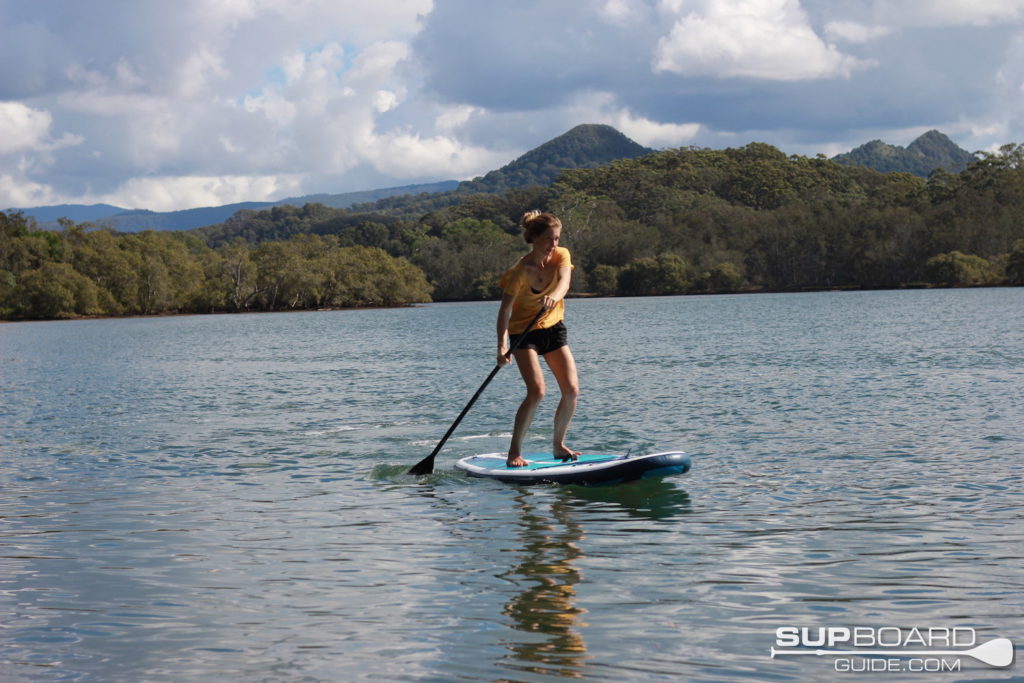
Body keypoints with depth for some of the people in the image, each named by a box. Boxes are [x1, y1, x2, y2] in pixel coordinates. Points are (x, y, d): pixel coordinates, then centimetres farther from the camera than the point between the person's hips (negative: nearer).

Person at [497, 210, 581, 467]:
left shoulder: (561, 255, -9)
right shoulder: (521, 270, -22)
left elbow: (564, 282, -28)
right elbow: (505, 309, -26)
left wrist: (554, 296, -52)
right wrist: (502, 345, -38)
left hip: (554, 328, 5)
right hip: (524, 332, -5)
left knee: (572, 390, -3)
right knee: (537, 391, -20)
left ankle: (558, 445, 16)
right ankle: (514, 452, -12)